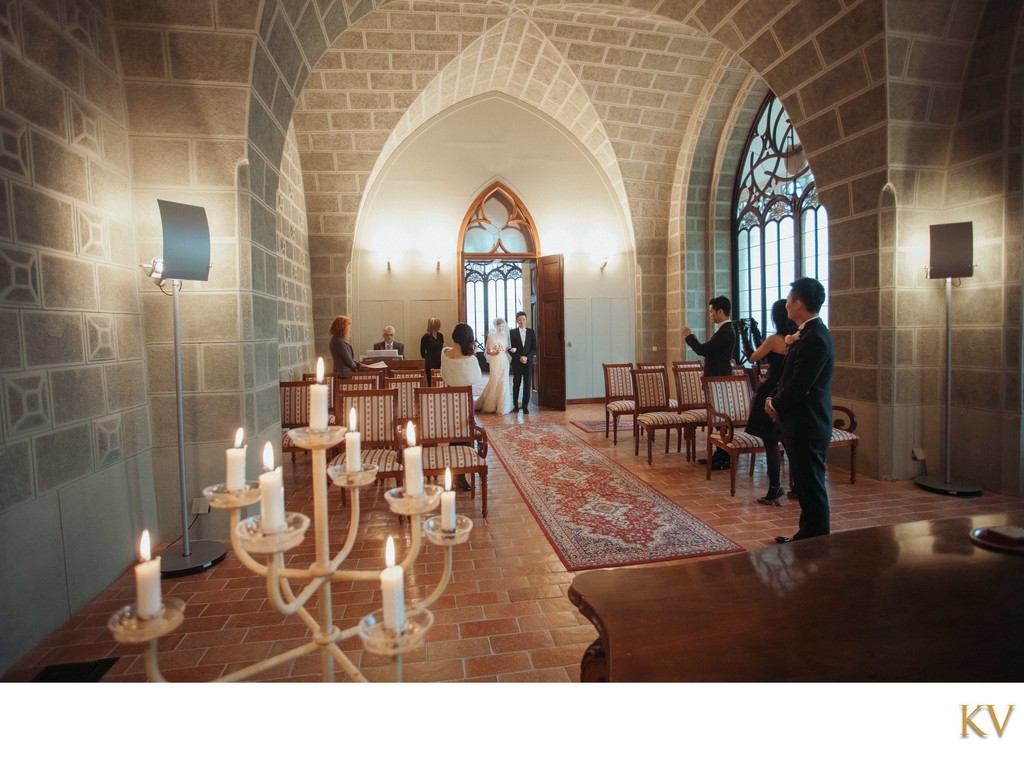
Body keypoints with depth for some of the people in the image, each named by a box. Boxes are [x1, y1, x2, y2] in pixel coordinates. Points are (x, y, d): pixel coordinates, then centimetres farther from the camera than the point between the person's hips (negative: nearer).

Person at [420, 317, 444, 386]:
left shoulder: (440, 336, 7)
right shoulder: (426, 337, -8)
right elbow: (422, 351, 1)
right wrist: (426, 359, 10)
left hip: (439, 363, 5)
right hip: (430, 363, -5)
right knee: (431, 383, -3)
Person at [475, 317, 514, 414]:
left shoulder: (506, 335, 10)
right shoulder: (491, 336, 1)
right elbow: (487, 351, 3)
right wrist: (494, 353, -16)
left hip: (504, 361, 3)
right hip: (495, 361, -3)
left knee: (503, 382, 1)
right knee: (494, 381, -2)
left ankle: (502, 406, 10)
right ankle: (492, 405, 13)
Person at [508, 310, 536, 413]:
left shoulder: (531, 332, 6)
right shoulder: (512, 332, 1)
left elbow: (534, 348, 4)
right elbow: (510, 349, -1)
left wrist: (527, 357, -10)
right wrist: (520, 357, -11)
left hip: (528, 362, 1)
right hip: (516, 362, -1)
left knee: (527, 384, -1)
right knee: (516, 384, 5)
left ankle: (525, 406, 5)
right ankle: (515, 405, 13)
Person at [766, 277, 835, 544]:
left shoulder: (815, 338, -20)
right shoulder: (807, 334, 12)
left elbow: (799, 385, -22)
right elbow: (790, 377, 17)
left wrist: (775, 404, -6)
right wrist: (774, 400, 2)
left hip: (807, 425, -10)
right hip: (800, 424, 10)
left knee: (812, 487, 1)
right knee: (806, 484, 18)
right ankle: (807, 536, 31)